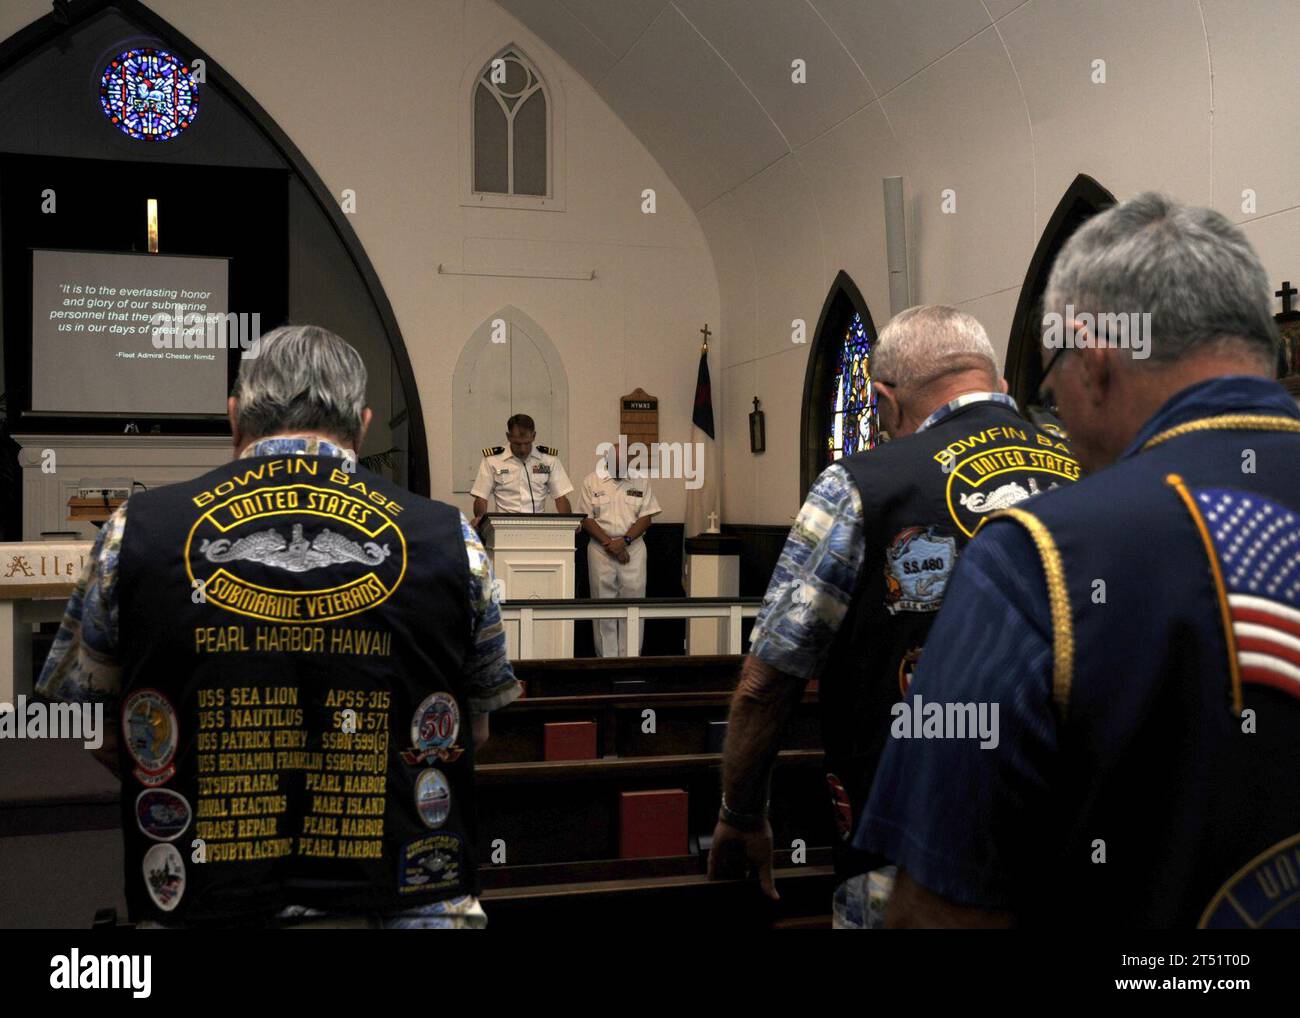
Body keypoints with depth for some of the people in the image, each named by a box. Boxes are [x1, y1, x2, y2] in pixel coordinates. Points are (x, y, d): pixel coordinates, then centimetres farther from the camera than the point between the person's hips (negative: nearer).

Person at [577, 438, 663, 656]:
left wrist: (624, 541, -11)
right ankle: (606, 658, 7)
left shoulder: (641, 480, 7)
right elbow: (586, 519, -1)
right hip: (601, 547, -1)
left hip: (633, 547, 1)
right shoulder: (591, 480, 3)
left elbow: (646, 517, 3)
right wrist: (609, 543, -11)